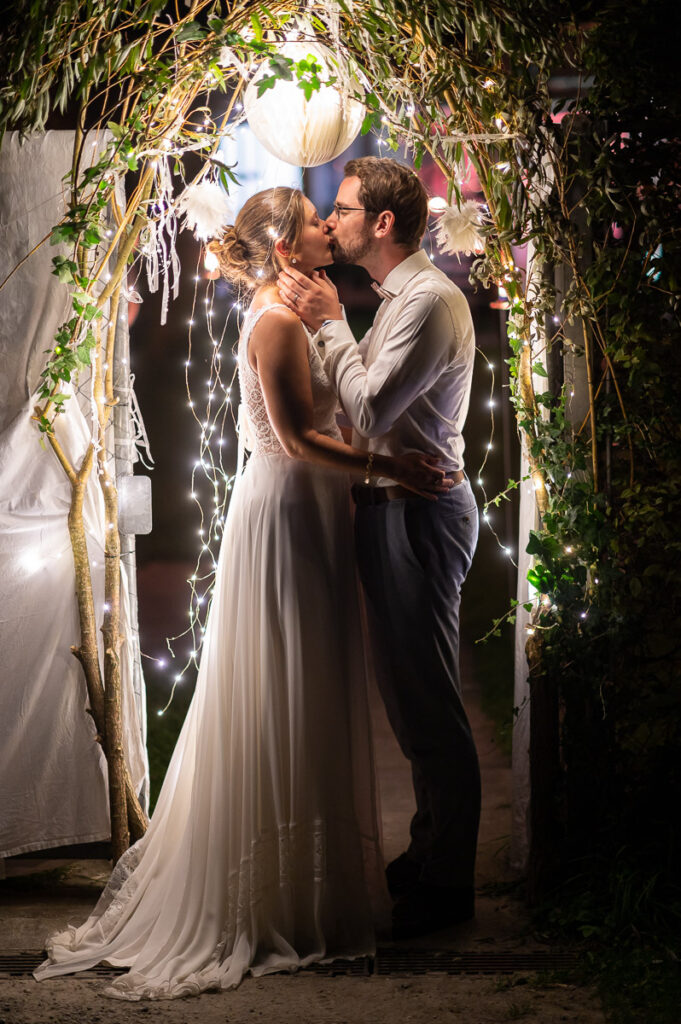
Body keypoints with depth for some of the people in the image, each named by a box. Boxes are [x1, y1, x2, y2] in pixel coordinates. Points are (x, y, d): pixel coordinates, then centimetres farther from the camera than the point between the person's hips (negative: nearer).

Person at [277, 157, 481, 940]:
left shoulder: (430, 301, -16)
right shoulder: (397, 299, 16)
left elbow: (370, 409, -22)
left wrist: (327, 324, -13)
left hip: (419, 515, -11)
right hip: (391, 508, 11)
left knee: (427, 702, -4)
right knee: (409, 695, 18)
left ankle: (445, 887, 4)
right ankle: (429, 853, 30)